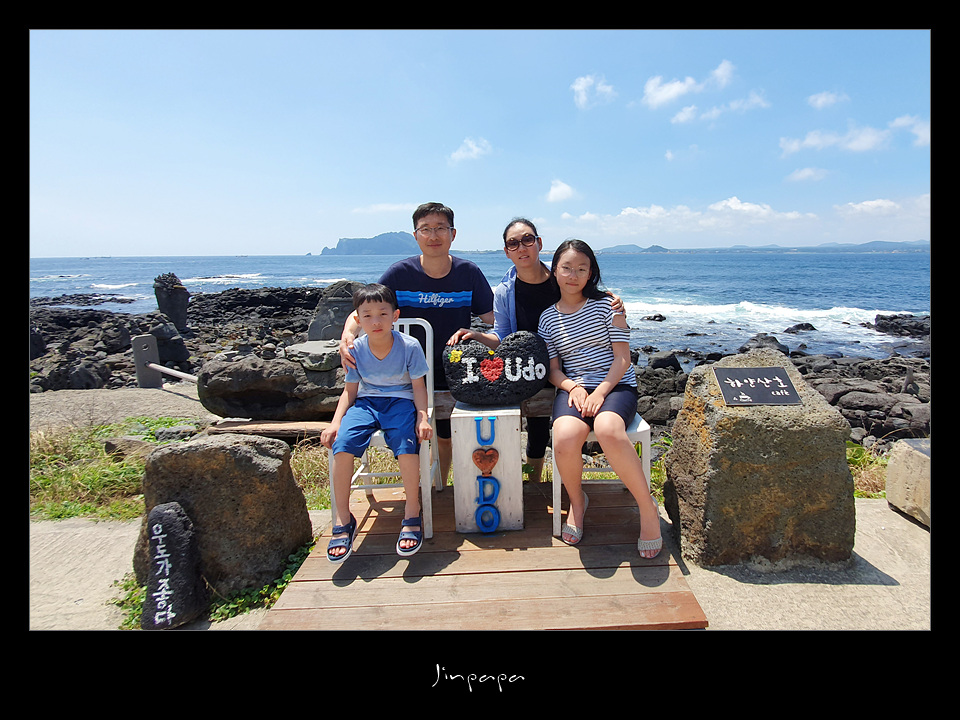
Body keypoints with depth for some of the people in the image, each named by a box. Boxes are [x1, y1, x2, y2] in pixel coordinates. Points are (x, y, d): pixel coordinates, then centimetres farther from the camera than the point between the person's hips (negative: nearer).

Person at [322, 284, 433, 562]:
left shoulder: (409, 346, -9)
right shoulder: (356, 349, -1)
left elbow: (418, 386, -4)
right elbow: (350, 390, 6)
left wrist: (423, 417, -20)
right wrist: (335, 422, -6)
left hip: (401, 400, -2)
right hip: (366, 401, 3)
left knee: (406, 442, -34)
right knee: (342, 443, -25)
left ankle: (412, 514, -16)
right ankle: (343, 520, -11)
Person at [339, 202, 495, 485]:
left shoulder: (469, 273, -8)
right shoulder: (399, 274, -11)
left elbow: (494, 320, -6)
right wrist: (347, 335, -30)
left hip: (453, 374, 1)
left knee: (444, 438, 14)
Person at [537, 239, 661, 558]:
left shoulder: (606, 305, 5)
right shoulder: (548, 318, 12)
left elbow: (622, 358, 0)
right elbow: (553, 369, 11)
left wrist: (601, 391, -14)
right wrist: (573, 387, -10)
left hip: (616, 385, -2)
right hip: (573, 388, 2)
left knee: (608, 430, -38)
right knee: (565, 439, -32)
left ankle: (647, 507, -16)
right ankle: (577, 501, 1)